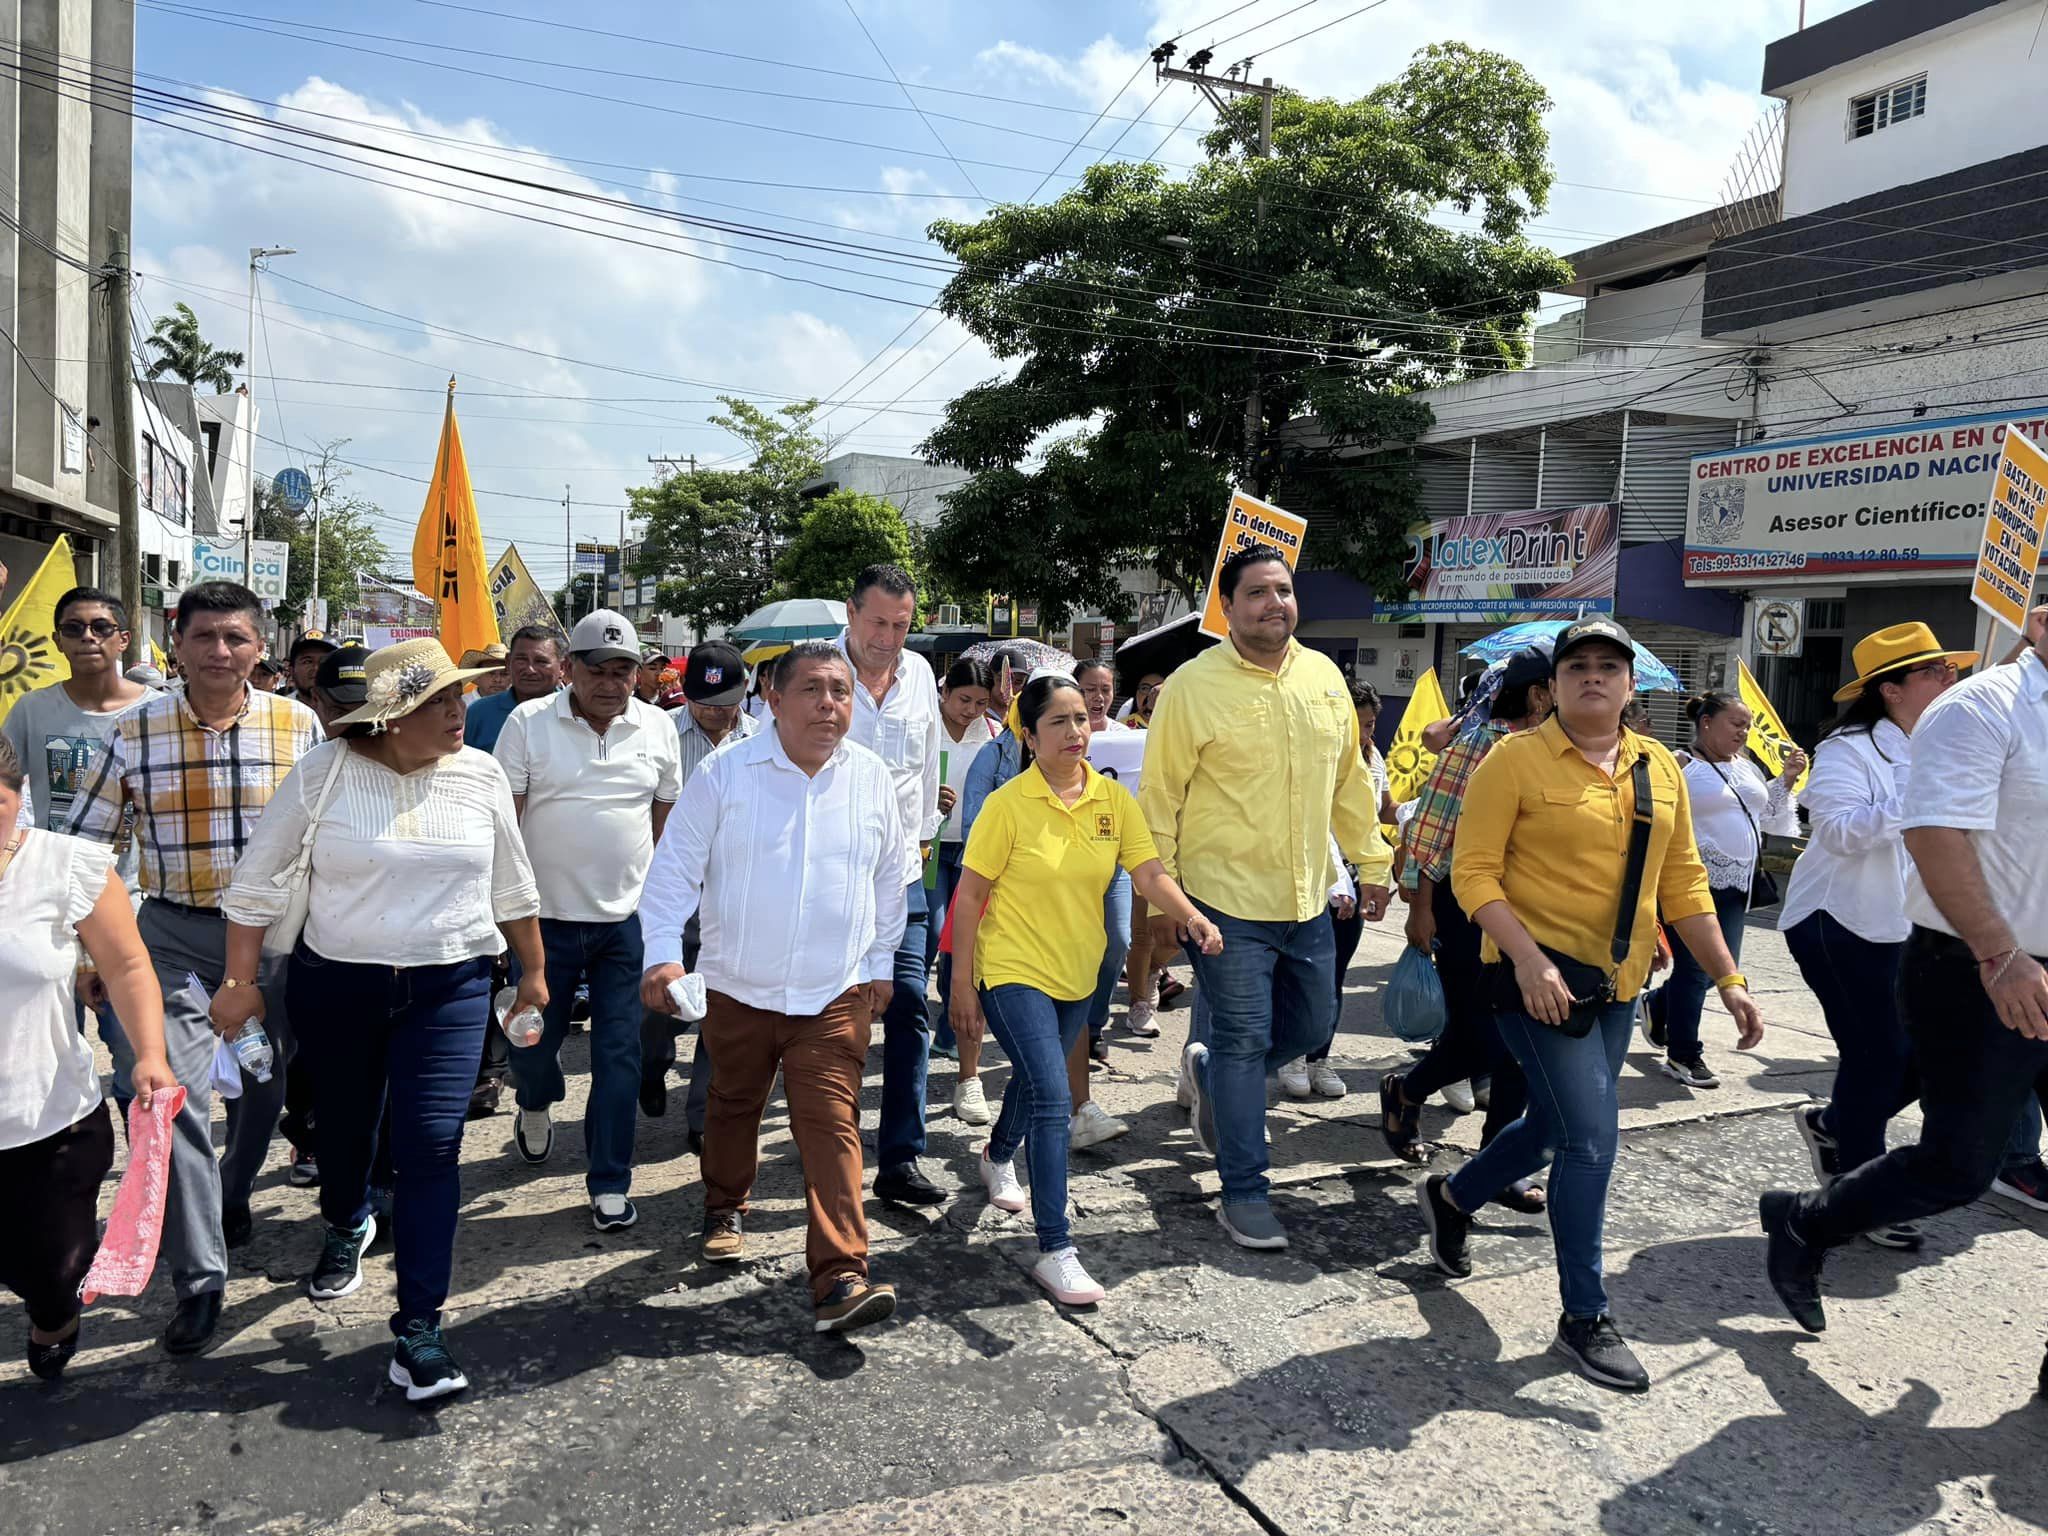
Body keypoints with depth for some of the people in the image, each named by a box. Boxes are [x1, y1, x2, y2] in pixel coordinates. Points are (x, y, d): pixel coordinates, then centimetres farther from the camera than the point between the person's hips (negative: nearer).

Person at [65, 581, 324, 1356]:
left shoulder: (298, 725, -5)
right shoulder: (136, 731, -5)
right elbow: (84, 847, 1)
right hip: (173, 934, -1)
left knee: (262, 1084, 16)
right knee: (175, 1099, -6)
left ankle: (232, 1195, 46)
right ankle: (199, 1277, 5)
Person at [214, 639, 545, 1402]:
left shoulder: (480, 775, -4)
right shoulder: (325, 772, -9)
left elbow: (511, 886, 7)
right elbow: (259, 879, -2)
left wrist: (534, 972, 13)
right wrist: (239, 983, -2)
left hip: (449, 988, 0)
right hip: (334, 985, 0)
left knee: (431, 1146, -8)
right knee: (342, 1125, 19)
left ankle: (418, 1326, 2)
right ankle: (346, 1226, 53)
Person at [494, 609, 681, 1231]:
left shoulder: (658, 728, 3)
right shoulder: (528, 723, -4)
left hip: (627, 920, 1)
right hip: (545, 917, -1)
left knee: (619, 1053, 3)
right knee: (531, 1039, 11)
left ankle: (609, 1183, 14)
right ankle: (536, 1105, 46)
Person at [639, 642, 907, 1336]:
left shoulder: (872, 778, 0)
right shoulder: (724, 772, -8)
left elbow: (890, 876, 12)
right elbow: (675, 867, -5)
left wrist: (881, 963, 14)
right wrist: (663, 952, -15)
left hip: (836, 992, 0)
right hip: (738, 987, 0)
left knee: (832, 1124, -8)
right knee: (733, 1106, 19)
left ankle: (840, 1280, -8)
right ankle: (725, 1209, 46)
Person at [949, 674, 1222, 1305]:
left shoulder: (1113, 798, -2)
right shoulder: (1008, 804, -14)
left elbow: (1150, 874, -8)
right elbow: (970, 896, -11)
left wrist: (1190, 916, -27)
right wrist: (962, 983, -11)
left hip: (1079, 974, 6)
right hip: (1014, 973, -5)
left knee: (1036, 1081, 25)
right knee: (1052, 1100, -15)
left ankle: (998, 1156, 56)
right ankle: (1055, 1249, -8)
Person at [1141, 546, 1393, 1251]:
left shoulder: (1324, 676, 6)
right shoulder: (1193, 685, -10)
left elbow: (1349, 778, 15)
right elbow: (1160, 795, -7)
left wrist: (1371, 860, 14)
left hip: (1308, 899, 6)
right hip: (1227, 899, -6)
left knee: (1308, 1026, 17)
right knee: (1245, 1040, 0)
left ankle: (1209, 1072, 44)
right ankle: (1243, 1192, 14)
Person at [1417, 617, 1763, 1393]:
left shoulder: (1660, 769, 8)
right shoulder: (1516, 759, -9)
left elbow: (1683, 882, 13)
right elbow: (1473, 872, -13)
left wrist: (1728, 979, 8)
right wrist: (1528, 959, -23)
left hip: (1615, 983, 7)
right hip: (1539, 973, -7)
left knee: (1553, 1127, 18)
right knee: (1592, 1134, -11)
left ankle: (1450, 1198, 44)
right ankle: (1584, 1319, 4)